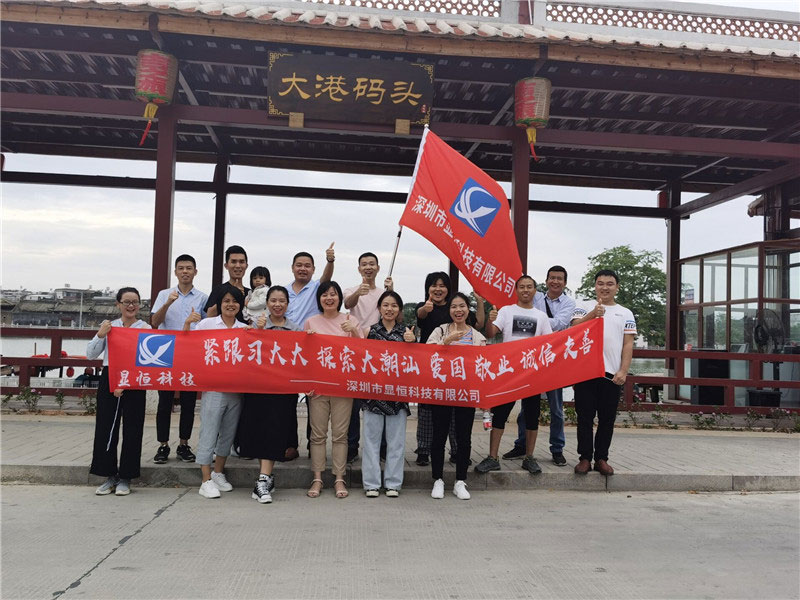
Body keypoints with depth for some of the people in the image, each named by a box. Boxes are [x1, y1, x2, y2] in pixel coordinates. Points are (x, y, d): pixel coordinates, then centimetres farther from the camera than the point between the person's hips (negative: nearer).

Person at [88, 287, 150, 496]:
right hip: (108, 379, 3)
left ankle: (125, 478, 13)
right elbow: (91, 355, 7)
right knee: (105, 428, 3)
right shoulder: (109, 326, 9)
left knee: (132, 430, 1)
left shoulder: (145, 328, 0)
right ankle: (109, 476, 16)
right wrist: (100, 335, -10)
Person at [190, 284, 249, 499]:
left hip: (236, 389, 4)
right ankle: (206, 481, 5)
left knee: (228, 434, 13)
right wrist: (187, 323, -14)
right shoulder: (207, 324, 2)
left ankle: (218, 473, 29)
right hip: (213, 387, -4)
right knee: (209, 433, -2)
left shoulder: (245, 329, 10)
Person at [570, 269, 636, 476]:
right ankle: (585, 457, 11)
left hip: (613, 373, 2)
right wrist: (593, 314, -23)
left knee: (607, 418, 6)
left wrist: (623, 371, -5)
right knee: (585, 417, 3)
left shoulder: (626, 314, 14)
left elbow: (628, 344, 6)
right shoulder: (584, 307, 10)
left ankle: (601, 458, 16)